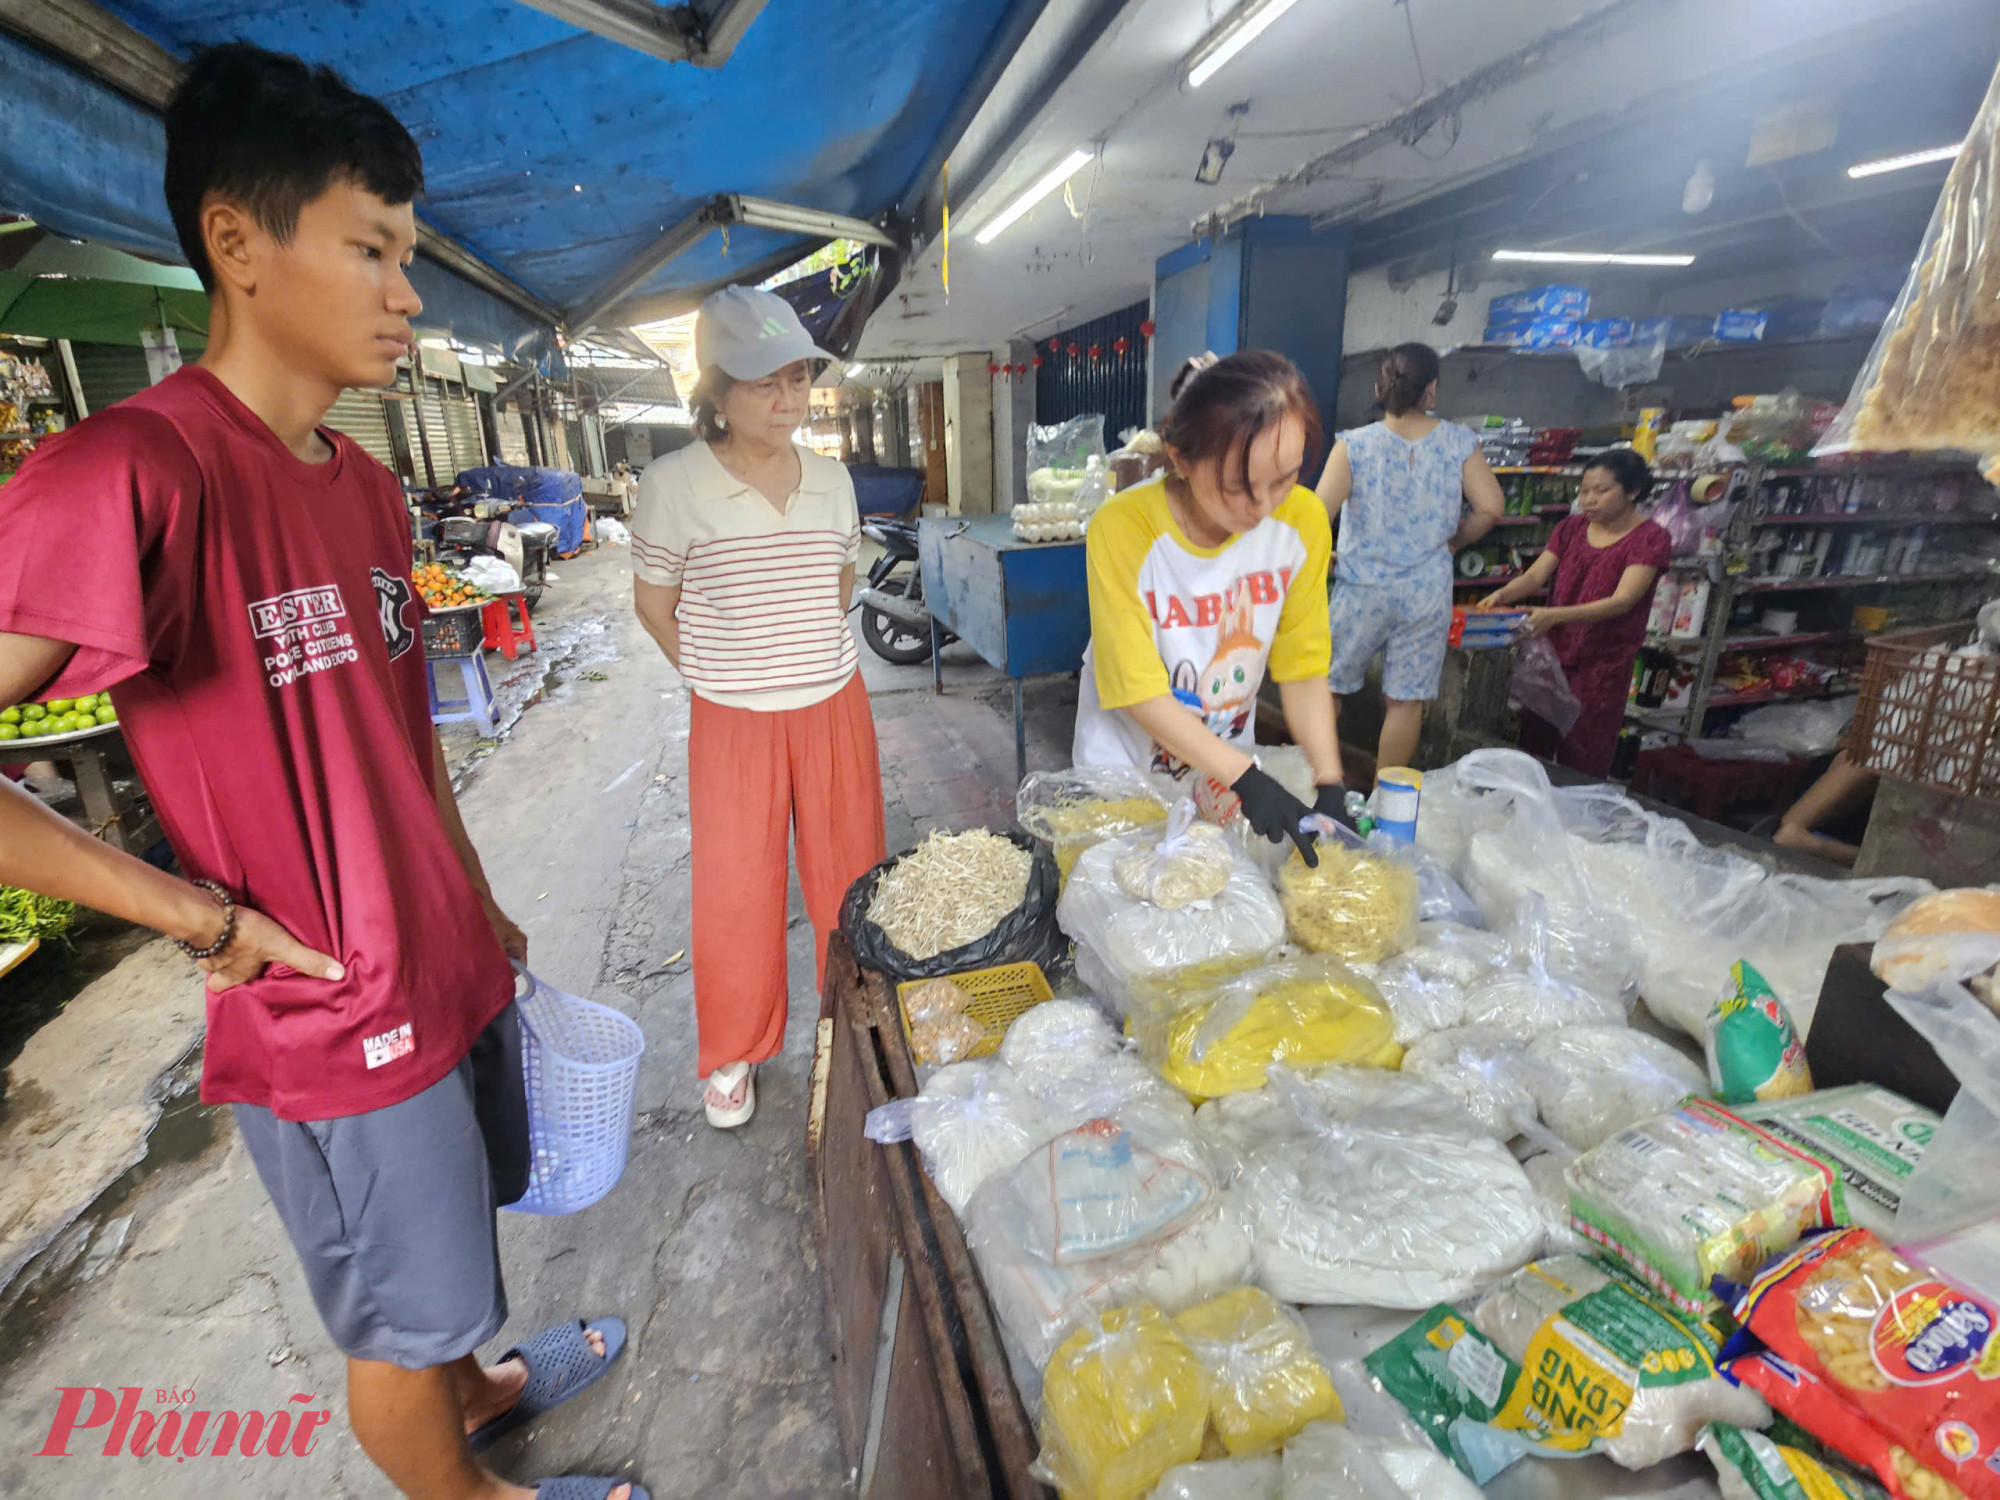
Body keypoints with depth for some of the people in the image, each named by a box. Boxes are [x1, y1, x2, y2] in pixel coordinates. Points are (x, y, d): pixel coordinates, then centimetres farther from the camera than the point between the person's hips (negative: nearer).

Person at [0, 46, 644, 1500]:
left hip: (451, 969, 7)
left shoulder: (368, 483, 3)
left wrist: (478, 906, 15)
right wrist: (208, 917, -18)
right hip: (338, 1018, -7)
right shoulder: (127, 471, -22)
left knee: (459, 1229, 30)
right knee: (403, 1314, 19)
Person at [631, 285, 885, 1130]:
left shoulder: (832, 480, 2)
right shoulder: (674, 485, -11)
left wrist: (811, 656, 10)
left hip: (835, 709, 3)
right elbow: (654, 604, 0)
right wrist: (719, 675, 1)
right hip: (732, 723, -3)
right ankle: (733, 1052, 32)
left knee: (851, 872, 13)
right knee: (734, 889, 9)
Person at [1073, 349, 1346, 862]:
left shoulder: (1303, 520, -15)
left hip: (1230, 768, 4)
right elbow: (1139, 693, -24)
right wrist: (1246, 777, -30)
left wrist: (1329, 784, -20)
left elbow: (1303, 668, -9)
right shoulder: (1123, 528, -26)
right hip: (1126, 768, -3)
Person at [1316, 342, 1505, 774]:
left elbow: (1318, 515, -16)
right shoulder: (1459, 442, -2)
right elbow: (1490, 507, -6)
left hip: (1362, 589, -1)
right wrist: (1452, 542, 11)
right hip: (1426, 592, 2)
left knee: (1328, 687, 14)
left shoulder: (1354, 445, -8)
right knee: (1407, 699, 10)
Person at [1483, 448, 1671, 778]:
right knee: (1532, 748, 7)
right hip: (1552, 652, 4)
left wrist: (1556, 616, -34)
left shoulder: (1650, 537, -7)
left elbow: (1622, 601, -19)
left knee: (1580, 768, 1)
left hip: (1603, 664, -4)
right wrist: (1502, 594, -25)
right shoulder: (1571, 528, 8)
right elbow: (1535, 576, -2)